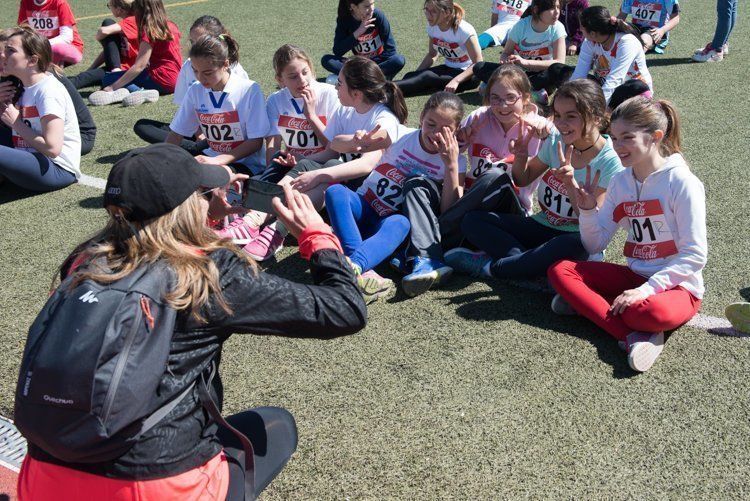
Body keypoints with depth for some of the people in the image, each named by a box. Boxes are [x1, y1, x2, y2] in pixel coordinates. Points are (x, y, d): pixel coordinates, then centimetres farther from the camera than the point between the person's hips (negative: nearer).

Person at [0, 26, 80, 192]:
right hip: (33, 159, 9)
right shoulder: (20, 86, 12)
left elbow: (52, 148, -22)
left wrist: (16, 123, -11)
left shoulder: (49, 91, -14)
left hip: (59, 170, -9)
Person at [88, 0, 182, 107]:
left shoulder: (149, 30, -12)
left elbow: (139, 66, -18)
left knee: (108, 79, -8)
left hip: (162, 80, -9)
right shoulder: (170, 25, 11)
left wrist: (112, 87, -17)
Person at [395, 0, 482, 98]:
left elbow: (478, 64, -21)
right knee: (409, 76, -19)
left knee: (427, 77, -32)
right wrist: (415, 75, -6)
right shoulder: (432, 25, -5)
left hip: (468, 73, -7)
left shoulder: (464, 30, -23)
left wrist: (456, 81, -34)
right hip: (448, 68, 7)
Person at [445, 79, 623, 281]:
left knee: (577, 244, -42)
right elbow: (522, 180, 15)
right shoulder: (555, 140, 0)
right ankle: (533, 263, -29)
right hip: (542, 225, 5)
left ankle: (490, 266, -25)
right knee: (472, 220, -11)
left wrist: (571, 182, -30)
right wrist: (520, 156, -8)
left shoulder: (610, 162, -14)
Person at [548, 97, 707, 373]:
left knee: (653, 313, -41)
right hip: (635, 276, 7)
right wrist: (587, 209, -13)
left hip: (677, 285, -7)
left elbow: (695, 255, -16)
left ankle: (585, 301, -16)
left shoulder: (681, 182, -14)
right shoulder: (621, 182, 4)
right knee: (559, 271, -14)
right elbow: (595, 244, 5)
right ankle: (634, 337, -26)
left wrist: (645, 290, -23)